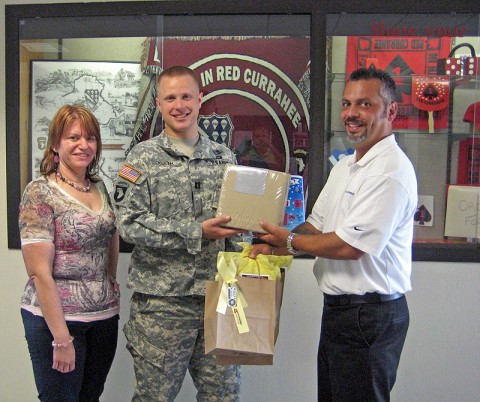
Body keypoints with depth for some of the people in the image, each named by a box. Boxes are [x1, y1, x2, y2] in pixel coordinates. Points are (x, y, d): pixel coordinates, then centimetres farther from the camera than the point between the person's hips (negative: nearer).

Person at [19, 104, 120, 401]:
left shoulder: (100, 187, 8)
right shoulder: (40, 192, -11)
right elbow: (40, 272, -15)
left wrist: (111, 284, 11)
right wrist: (62, 337, -16)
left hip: (105, 316, 6)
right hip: (56, 316, -6)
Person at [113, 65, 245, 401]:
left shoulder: (224, 157, 9)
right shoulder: (143, 157, -3)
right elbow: (130, 223, -13)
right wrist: (197, 232, -20)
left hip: (216, 294, 4)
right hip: (161, 298, -3)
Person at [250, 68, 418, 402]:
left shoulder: (391, 170, -20)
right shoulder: (345, 167, 13)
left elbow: (350, 246, -24)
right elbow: (317, 225, 15)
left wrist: (290, 241, -10)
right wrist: (275, 247, -3)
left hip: (370, 314, -9)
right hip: (338, 308, 10)